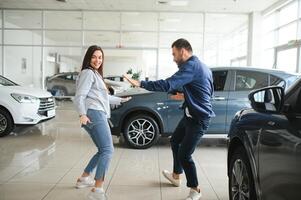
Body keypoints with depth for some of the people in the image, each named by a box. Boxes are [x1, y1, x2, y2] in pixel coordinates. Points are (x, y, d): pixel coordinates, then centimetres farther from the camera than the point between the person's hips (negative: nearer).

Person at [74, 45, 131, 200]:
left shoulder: (96, 74, 27)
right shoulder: (88, 73, -2)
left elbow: (104, 97, 37)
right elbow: (79, 96, -16)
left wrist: (121, 100, 47)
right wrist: (82, 114, -32)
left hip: (98, 115, 10)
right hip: (94, 115, -10)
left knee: (102, 151, 16)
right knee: (108, 150, -16)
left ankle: (84, 179, 27)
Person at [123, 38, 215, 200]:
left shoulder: (191, 66, -21)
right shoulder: (199, 65, 12)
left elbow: (168, 84, -30)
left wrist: (140, 83, -27)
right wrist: (184, 95, 19)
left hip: (198, 118, -11)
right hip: (191, 114, 11)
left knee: (184, 155, -6)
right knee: (175, 141, 22)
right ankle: (176, 176, 41)